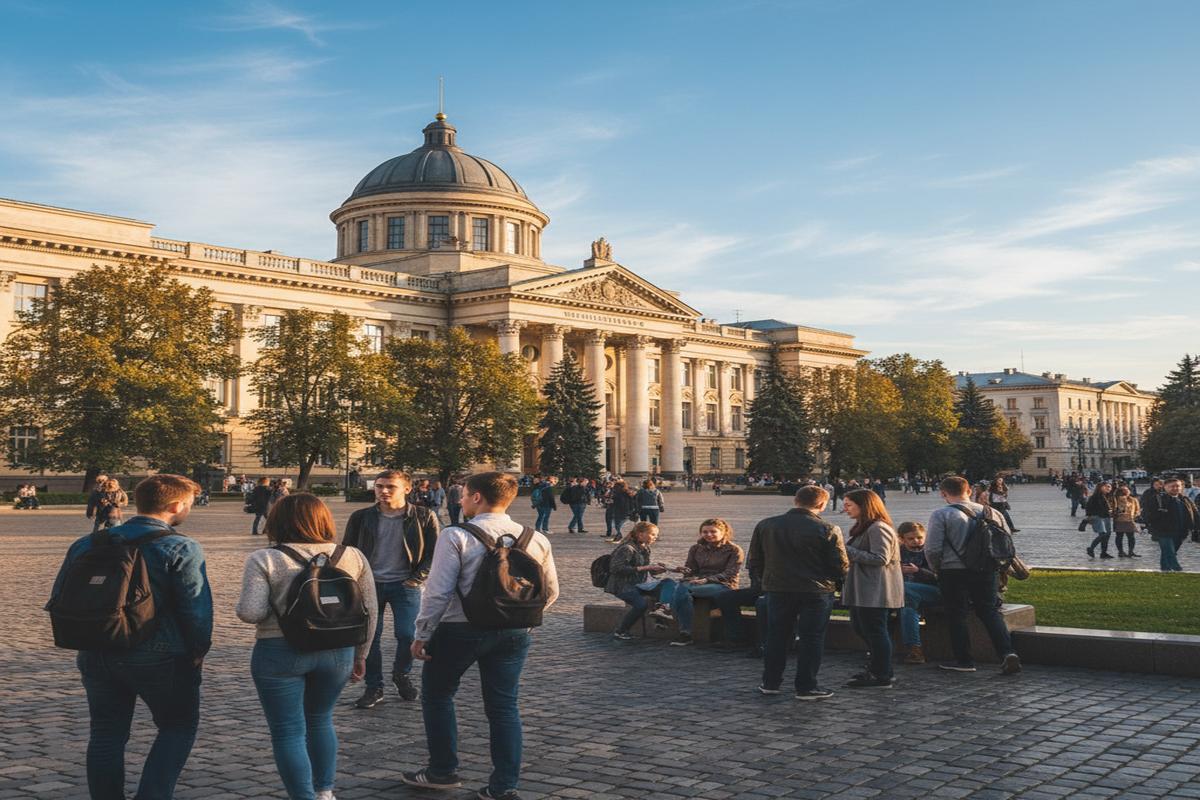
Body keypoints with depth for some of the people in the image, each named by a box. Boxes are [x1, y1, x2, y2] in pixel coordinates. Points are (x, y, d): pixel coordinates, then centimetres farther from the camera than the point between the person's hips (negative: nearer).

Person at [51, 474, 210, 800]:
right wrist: (198, 651, -2)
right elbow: (196, 607, -16)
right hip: (159, 659, -5)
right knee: (178, 727, 12)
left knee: (106, 734, 18)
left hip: (96, 656, 5)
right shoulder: (181, 549, -13)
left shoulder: (87, 544, 5)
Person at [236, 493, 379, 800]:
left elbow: (250, 612, -16)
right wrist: (360, 655, 15)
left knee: (288, 732, 7)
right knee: (321, 720, 23)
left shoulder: (264, 559, -8)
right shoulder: (352, 557, 1)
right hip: (337, 652, 4)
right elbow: (370, 611, 4)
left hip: (280, 654, -4)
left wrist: (276, 605, 5)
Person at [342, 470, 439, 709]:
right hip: (369, 584, 2)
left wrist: (417, 578, -8)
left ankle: (401, 675, 25)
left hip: (405, 585, -1)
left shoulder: (423, 517, -3)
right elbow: (347, 550, 10)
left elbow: (433, 553, 1)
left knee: (407, 635, -4)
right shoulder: (361, 517, 2)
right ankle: (373, 687, 16)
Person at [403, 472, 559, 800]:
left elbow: (438, 592, -16)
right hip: (513, 634, 4)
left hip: (459, 631, -4)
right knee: (504, 706, 12)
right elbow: (551, 591, 8)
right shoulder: (537, 540, 1)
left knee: (437, 695, 18)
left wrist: (422, 634, -6)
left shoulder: (456, 537, -13)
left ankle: (442, 772, 25)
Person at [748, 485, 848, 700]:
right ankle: (806, 687, 9)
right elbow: (841, 566, -9)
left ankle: (770, 682, 21)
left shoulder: (765, 526, -1)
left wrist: (762, 581, 20)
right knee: (811, 638, 7)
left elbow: (754, 561, 5)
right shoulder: (828, 530, -13)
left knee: (776, 636, 14)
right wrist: (833, 581, 11)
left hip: (777, 589, 3)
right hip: (817, 591, -3)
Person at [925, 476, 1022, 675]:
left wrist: (936, 569, 5)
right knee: (990, 612, 13)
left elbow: (932, 549, -13)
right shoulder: (991, 513, 5)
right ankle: (1007, 652, -2)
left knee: (956, 615, 8)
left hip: (953, 571, -4)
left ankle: (963, 660, 12)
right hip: (986, 571, 4)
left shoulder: (941, 515, -10)